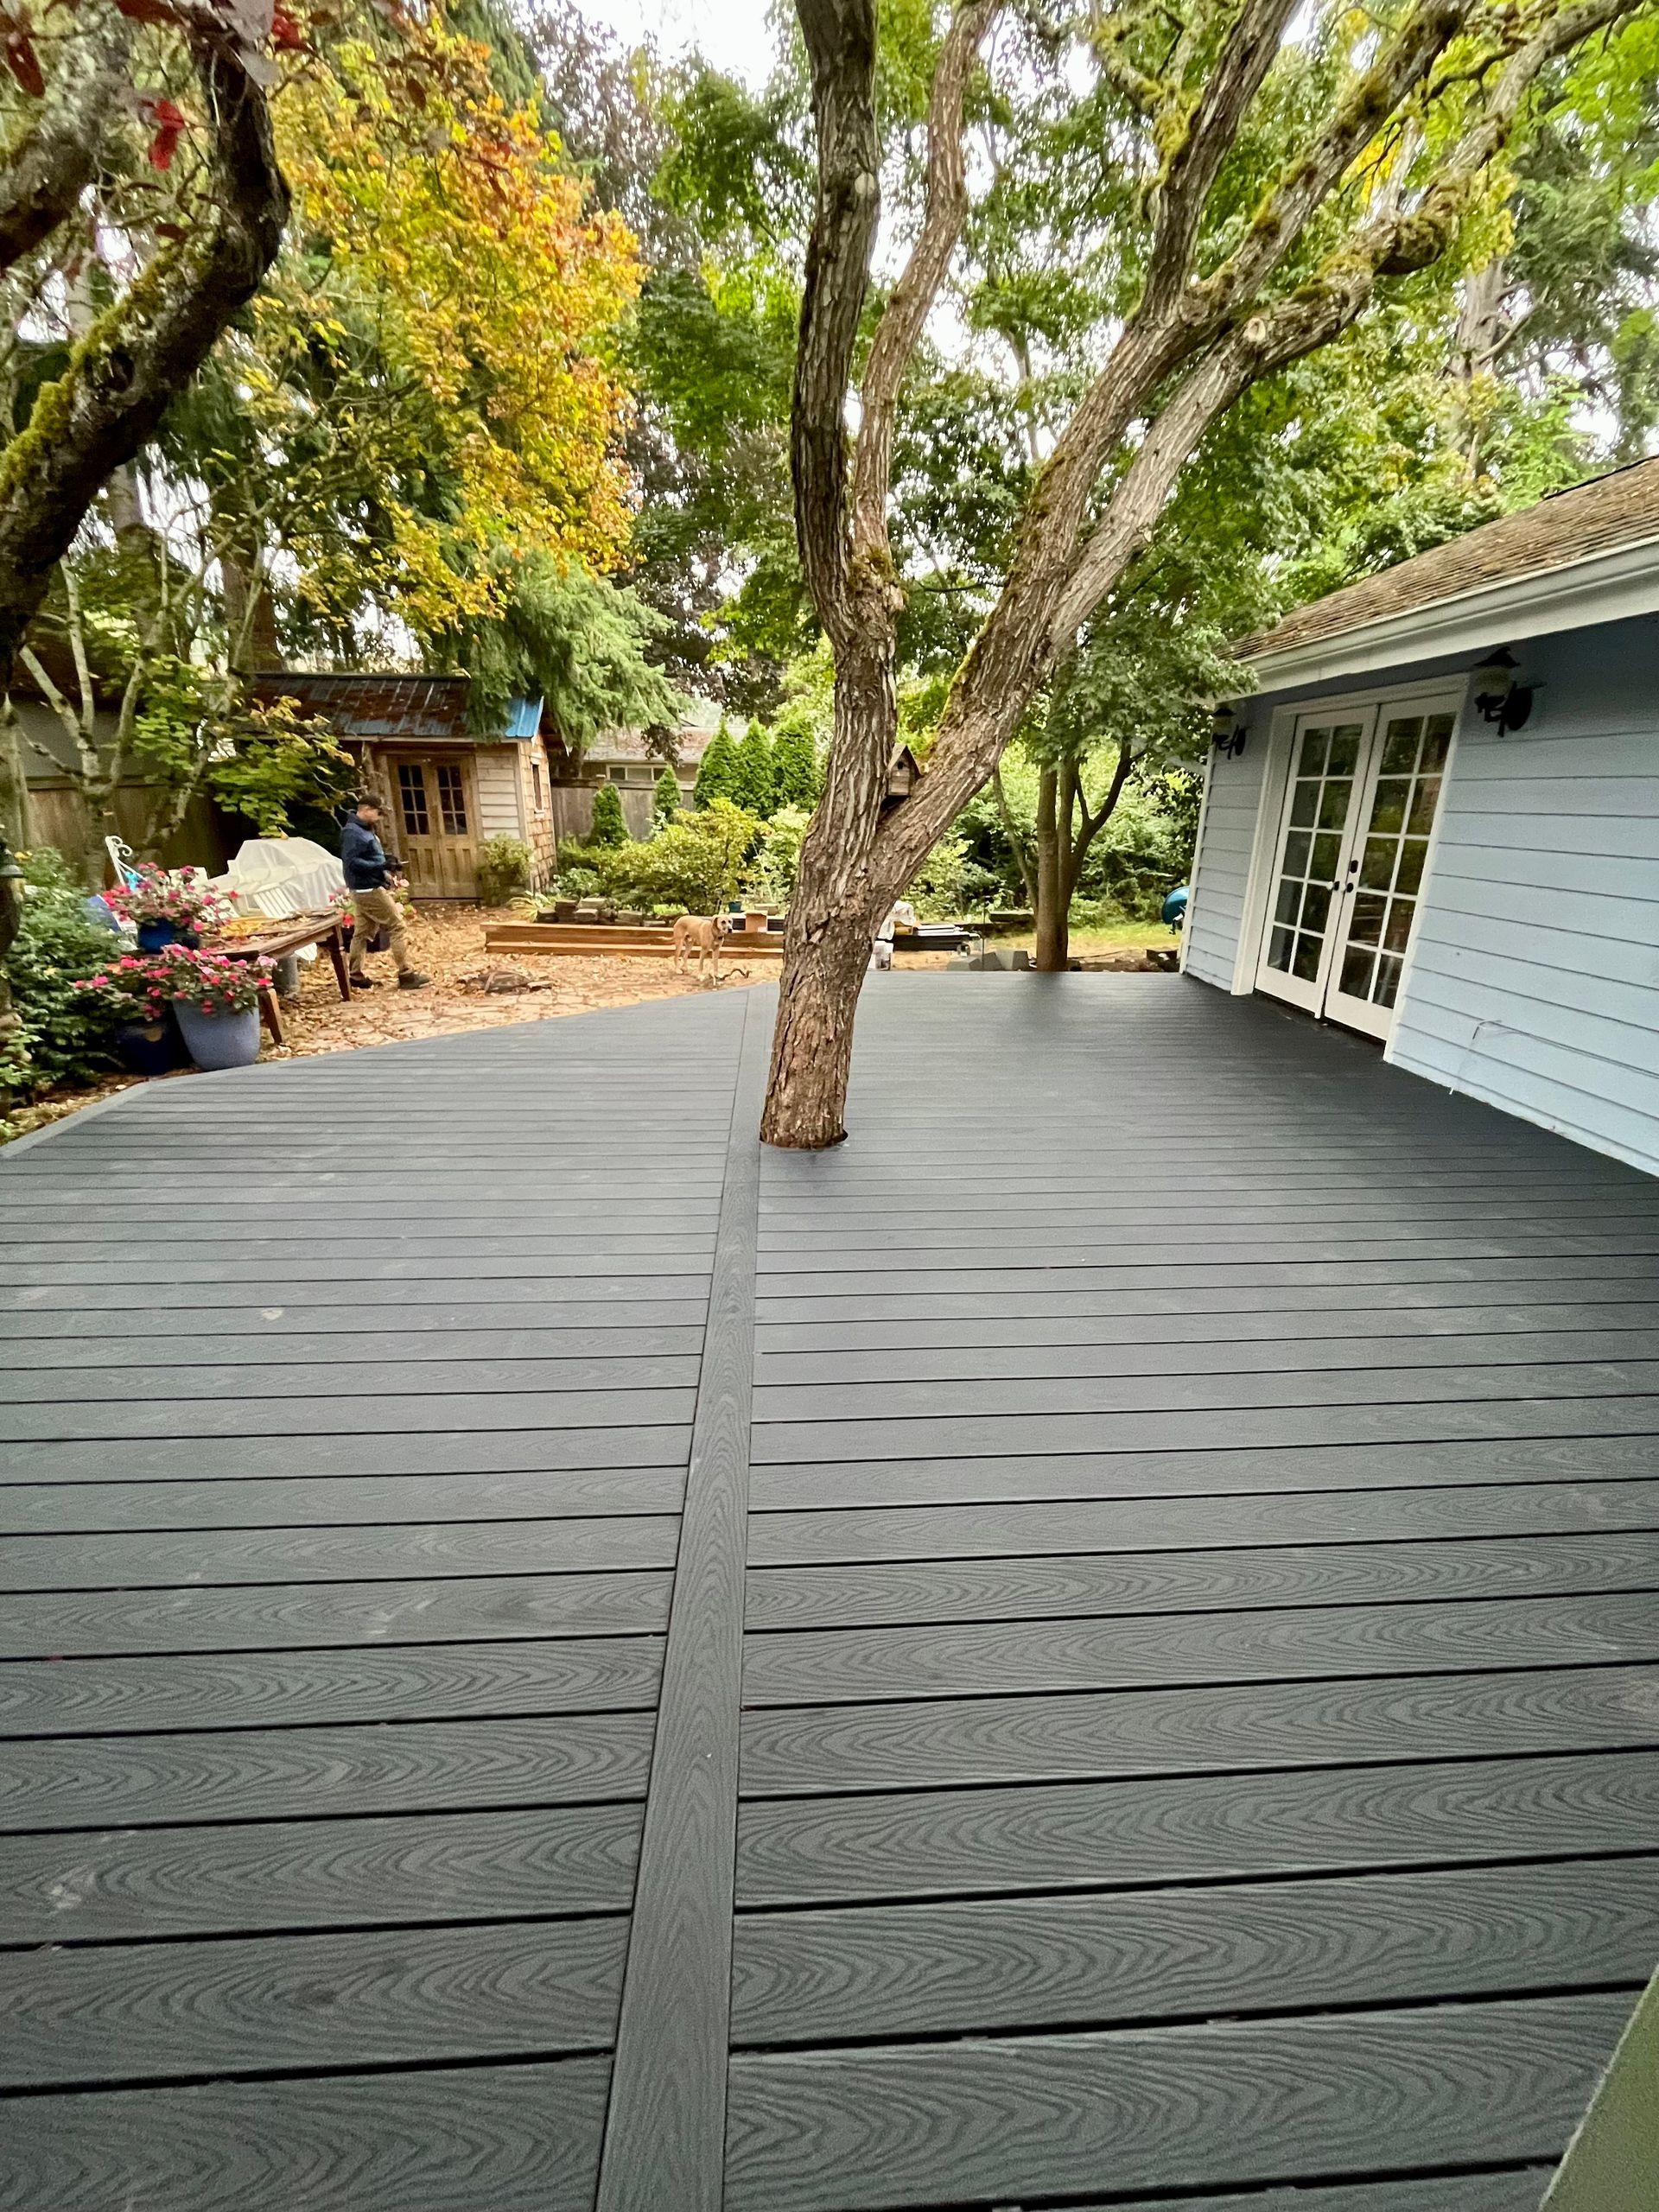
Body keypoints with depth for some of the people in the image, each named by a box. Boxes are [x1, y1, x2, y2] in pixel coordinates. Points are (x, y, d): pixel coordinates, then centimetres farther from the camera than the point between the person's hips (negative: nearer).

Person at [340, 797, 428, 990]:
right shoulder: (352, 832, -15)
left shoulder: (365, 829, 15)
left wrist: (385, 865, 8)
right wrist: (381, 866, -26)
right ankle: (407, 975, -5)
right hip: (369, 890, -10)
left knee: (362, 933, 11)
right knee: (398, 928, -7)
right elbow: (351, 862, -23)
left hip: (365, 890, 10)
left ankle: (355, 976, 15)